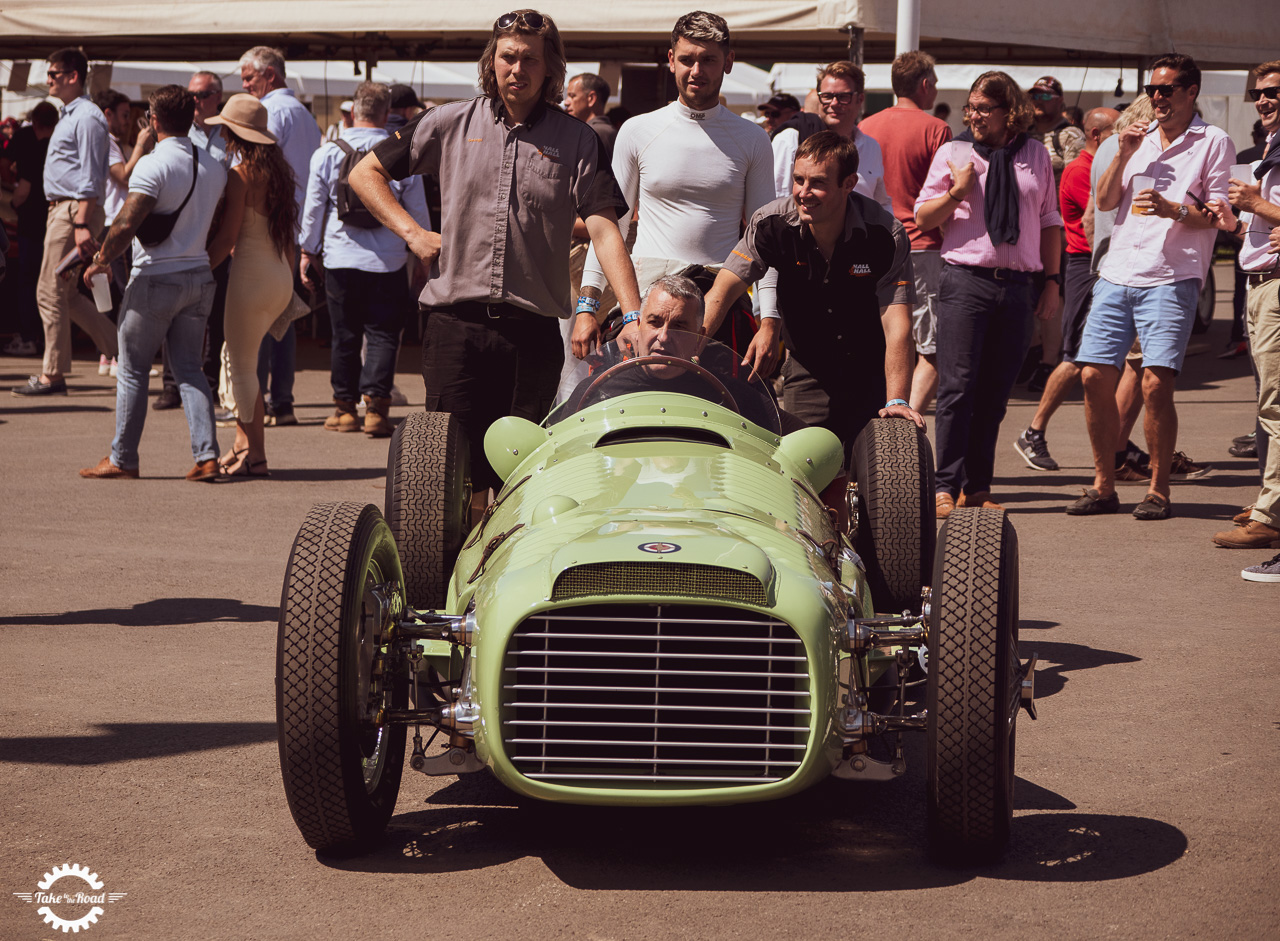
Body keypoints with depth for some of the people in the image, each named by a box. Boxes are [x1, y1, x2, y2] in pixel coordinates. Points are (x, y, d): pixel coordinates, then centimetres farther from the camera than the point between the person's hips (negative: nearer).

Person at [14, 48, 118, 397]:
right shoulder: (68, 115, 19)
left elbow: (91, 177, -18)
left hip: (76, 211, -10)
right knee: (66, 293, 12)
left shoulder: (87, 117, -12)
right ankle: (121, 348, 16)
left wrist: (82, 225, -23)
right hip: (59, 210, 10)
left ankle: (52, 375, 0)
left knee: (51, 293, -6)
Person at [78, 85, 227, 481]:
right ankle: (206, 455, 0)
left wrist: (100, 262, -9)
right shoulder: (214, 167, 6)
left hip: (156, 278, -6)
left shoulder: (154, 164, -15)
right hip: (200, 277, 6)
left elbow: (127, 223, -21)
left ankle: (122, 459, 10)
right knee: (188, 368, 10)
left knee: (133, 370, 5)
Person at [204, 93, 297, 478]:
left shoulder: (241, 173, -13)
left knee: (243, 367, 1)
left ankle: (255, 457, 3)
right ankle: (243, 443, 19)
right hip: (281, 276, 8)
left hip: (252, 274, -8)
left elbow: (227, 237, -15)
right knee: (243, 359, 18)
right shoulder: (278, 170, 10)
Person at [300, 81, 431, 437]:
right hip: (388, 261, -1)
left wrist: (309, 252, 15)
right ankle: (375, 407, -5)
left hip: (340, 259, 1)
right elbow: (418, 213, 3)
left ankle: (345, 407, 16)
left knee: (344, 335, 10)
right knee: (383, 335, 3)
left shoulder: (328, 154, -2)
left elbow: (313, 209, 4)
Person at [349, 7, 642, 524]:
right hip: (455, 320, 0)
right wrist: (412, 232, 4)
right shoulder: (451, 123, 8)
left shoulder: (576, 140, 6)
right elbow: (365, 173, 16)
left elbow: (604, 229, -4)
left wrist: (633, 313, -16)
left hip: (534, 329, 0)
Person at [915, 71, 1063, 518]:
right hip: (965, 281, -3)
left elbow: (1049, 221, 18)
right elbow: (923, 217, 6)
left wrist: (1053, 281, 14)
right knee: (958, 386, -9)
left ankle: (977, 487, 11)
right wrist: (956, 192, -11)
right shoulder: (952, 153, 6)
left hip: (1016, 286, 3)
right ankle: (946, 486, -7)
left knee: (995, 393, 5)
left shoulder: (1035, 155, 13)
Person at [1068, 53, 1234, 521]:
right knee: (1095, 376, 0)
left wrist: (1173, 209, -21)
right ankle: (1104, 486, 11)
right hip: (1117, 273, 5)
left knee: (1156, 382, -13)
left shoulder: (1213, 142, 3)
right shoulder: (1140, 138, 20)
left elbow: (1218, 214, -3)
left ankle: (1158, 490, -1)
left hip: (1171, 278, -5)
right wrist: (1122, 156, -1)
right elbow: (1104, 201, 13)